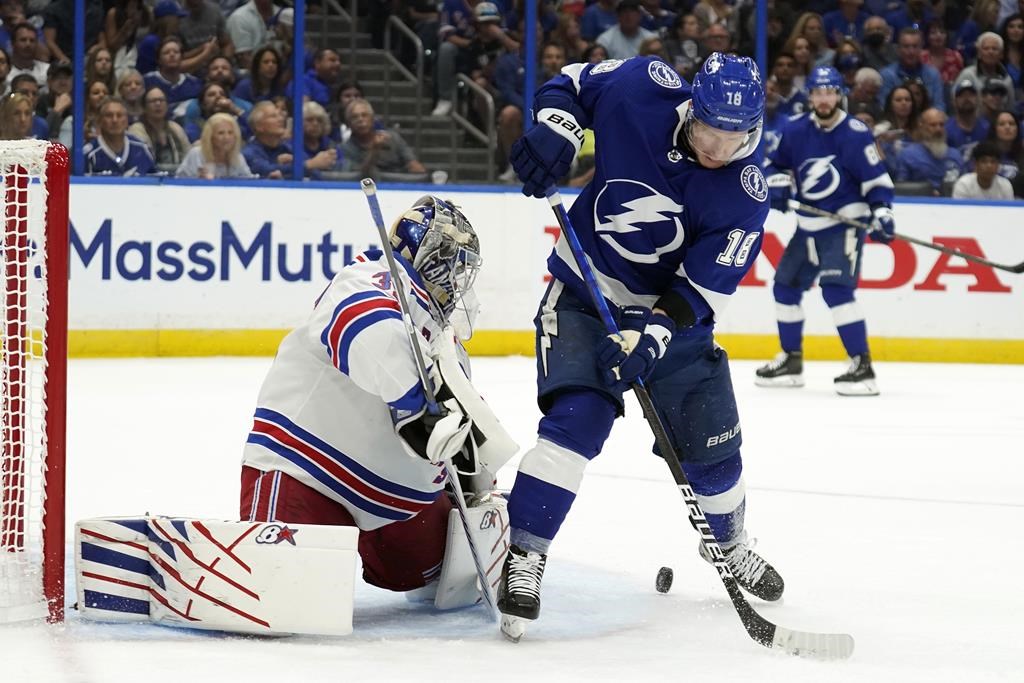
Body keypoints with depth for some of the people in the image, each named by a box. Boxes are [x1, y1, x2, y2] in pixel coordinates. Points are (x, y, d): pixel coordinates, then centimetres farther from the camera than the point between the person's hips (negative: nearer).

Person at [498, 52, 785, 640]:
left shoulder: (745, 195, -20)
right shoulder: (642, 90, -20)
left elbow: (701, 290, -22)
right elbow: (572, 84, 0)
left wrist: (649, 337, -36)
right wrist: (555, 131, -20)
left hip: (672, 315, 2)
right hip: (584, 298, -2)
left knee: (711, 447, 9)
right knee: (577, 417, -24)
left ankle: (729, 543, 40)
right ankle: (523, 557, -24)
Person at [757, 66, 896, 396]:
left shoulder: (856, 134, -13)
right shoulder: (796, 130, 1)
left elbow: (877, 178, -10)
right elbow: (776, 164, 15)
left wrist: (881, 214, -21)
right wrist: (777, 184, -4)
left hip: (845, 222, -7)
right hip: (808, 225, 7)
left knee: (836, 288, -22)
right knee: (786, 285, 13)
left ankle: (862, 366, -19)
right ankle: (791, 360, 29)